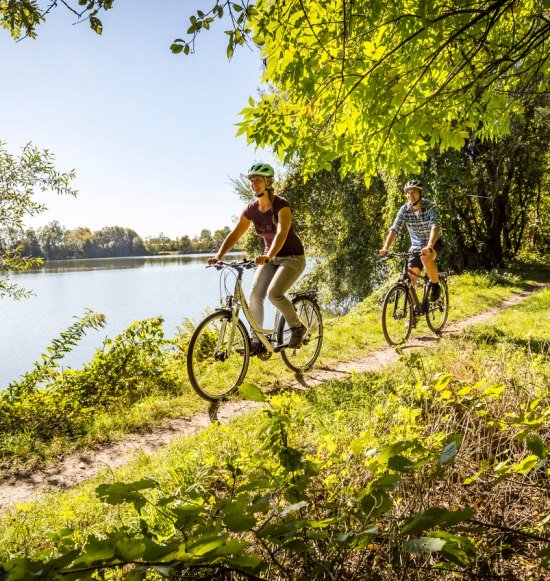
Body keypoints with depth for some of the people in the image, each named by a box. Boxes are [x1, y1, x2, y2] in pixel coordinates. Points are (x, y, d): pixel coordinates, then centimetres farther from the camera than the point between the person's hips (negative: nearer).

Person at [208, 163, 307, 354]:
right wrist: (218, 255, -19)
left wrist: (268, 256, -51)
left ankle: (298, 327, -2)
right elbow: (235, 234, -4)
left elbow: (282, 233, -34)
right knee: (255, 295, -10)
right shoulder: (251, 209, -1)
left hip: (292, 257, -6)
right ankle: (256, 341, 2)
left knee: (273, 293, -25)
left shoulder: (281, 205, -20)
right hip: (270, 258, 6)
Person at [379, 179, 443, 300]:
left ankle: (435, 285, -10)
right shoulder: (404, 209, -10)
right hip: (416, 245, 4)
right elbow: (394, 229, -17)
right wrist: (385, 248, -34)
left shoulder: (430, 207, -20)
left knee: (425, 259, -36)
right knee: (410, 278, -8)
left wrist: (429, 246, -51)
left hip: (433, 243, -4)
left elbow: (435, 226, -34)